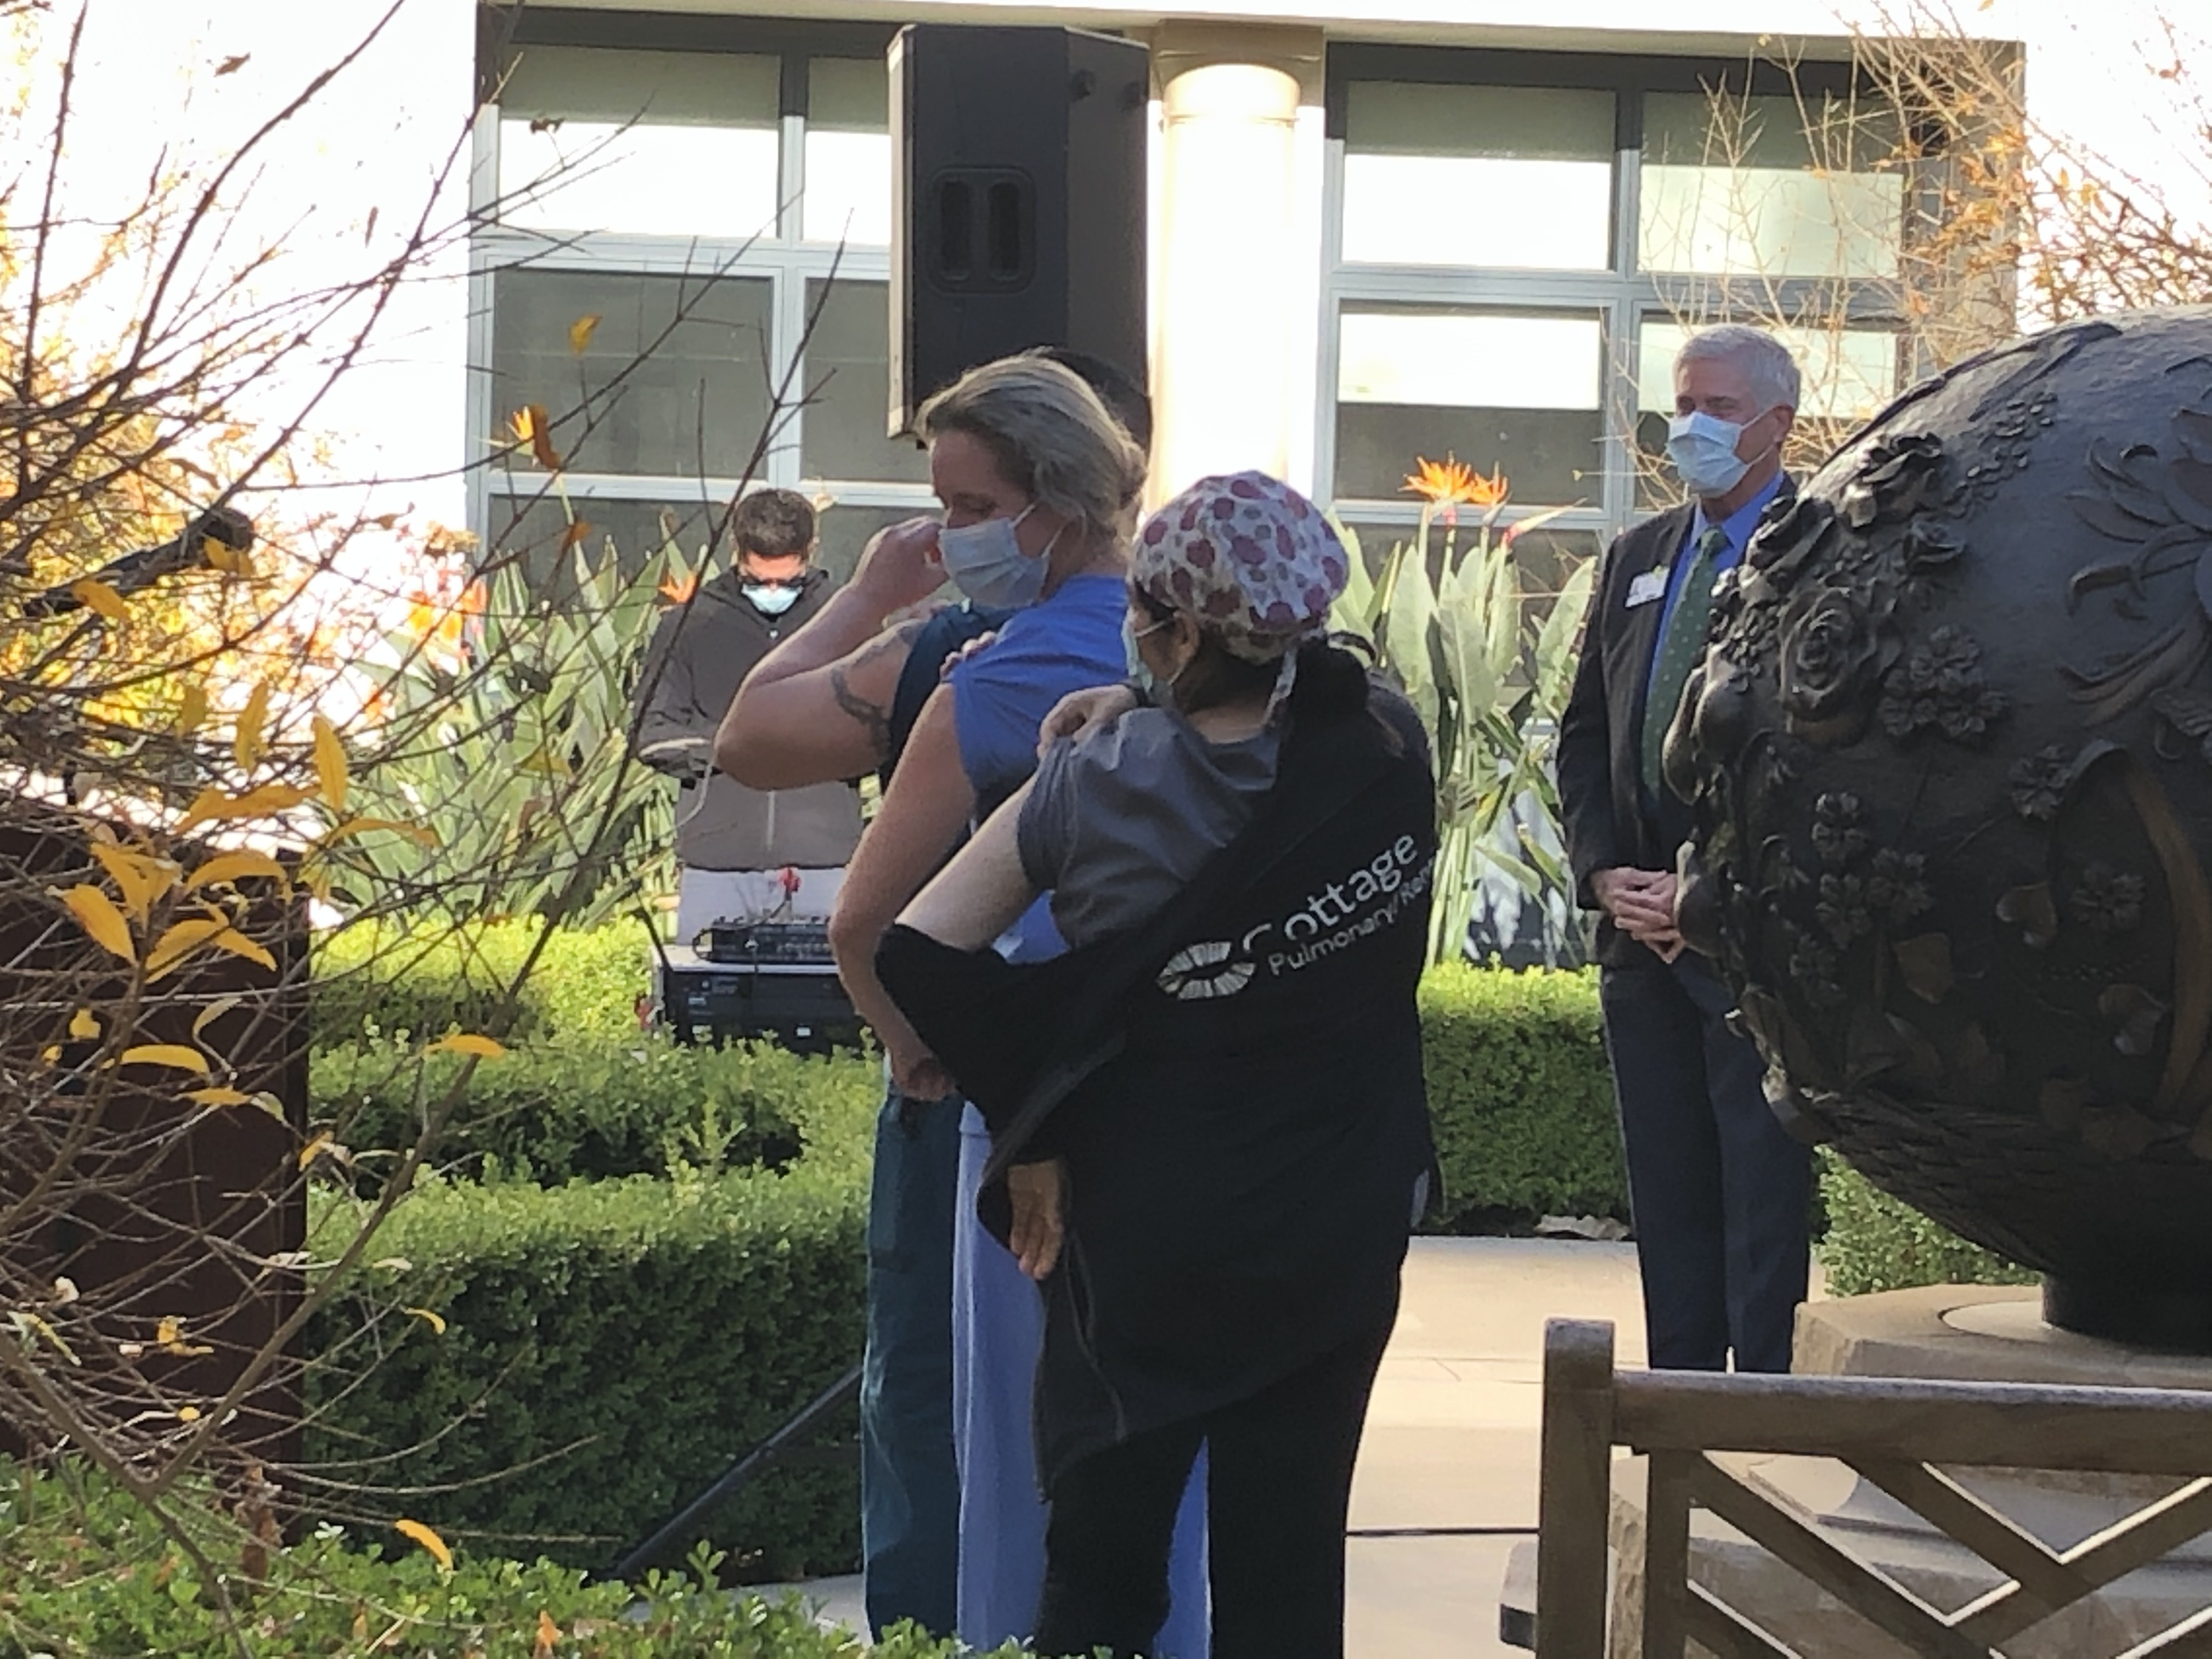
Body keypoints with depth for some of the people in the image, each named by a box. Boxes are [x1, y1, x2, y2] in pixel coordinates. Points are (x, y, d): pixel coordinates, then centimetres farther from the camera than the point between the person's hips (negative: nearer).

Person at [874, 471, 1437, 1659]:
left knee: (1104, 1556, 14)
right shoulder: (1388, 749, -10)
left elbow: (918, 952, -14)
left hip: (1142, 1227, -2)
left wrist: (1032, 1124, -5)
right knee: (1285, 1560, 10)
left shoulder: (1101, 783, -16)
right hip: (1340, 1231, 2)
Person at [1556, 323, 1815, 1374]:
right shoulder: (1637, 560, 16)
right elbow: (1583, 734, 17)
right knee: (1666, 1188, 10)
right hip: (1639, 926, 7)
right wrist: (1605, 873, 1)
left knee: (1762, 1185, -4)